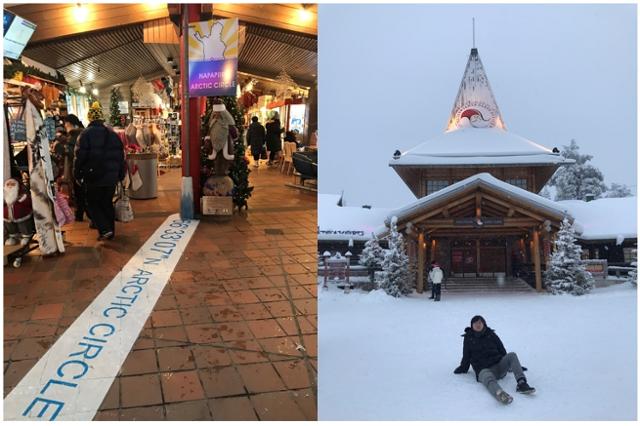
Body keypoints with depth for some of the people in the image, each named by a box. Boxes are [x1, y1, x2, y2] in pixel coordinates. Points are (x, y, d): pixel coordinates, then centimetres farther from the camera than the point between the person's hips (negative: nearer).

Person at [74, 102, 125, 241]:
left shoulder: (86, 134, -10)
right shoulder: (112, 134, 6)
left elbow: (81, 155, -13)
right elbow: (120, 155, 10)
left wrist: (77, 173, -3)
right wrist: (121, 174, 16)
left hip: (93, 177, -4)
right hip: (111, 177, 5)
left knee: (93, 204, 8)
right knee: (107, 203, 14)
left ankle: (104, 229, -6)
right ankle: (111, 232, 17)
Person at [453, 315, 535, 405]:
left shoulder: (491, 335, 19)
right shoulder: (469, 338, 15)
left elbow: (502, 351, 24)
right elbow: (466, 357, 23)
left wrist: (514, 365, 25)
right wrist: (463, 368, 21)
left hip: (499, 365, 3)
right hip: (483, 369, -3)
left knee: (512, 355, -26)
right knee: (489, 380, -39)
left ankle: (522, 384, -41)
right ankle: (499, 394, -73)